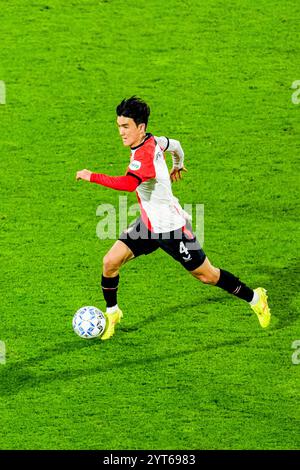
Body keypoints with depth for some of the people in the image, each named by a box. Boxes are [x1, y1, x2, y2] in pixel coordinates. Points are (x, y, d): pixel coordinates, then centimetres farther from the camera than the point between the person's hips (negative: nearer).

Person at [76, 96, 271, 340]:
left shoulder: (144, 156, -32)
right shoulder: (153, 141, -5)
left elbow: (128, 184, -51)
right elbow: (175, 144, 18)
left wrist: (92, 176, -45)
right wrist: (177, 166, 39)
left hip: (171, 228, -8)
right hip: (148, 224, 8)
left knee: (206, 276, 7)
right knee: (110, 261, -3)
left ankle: (255, 298, 28)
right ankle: (112, 313, 18)